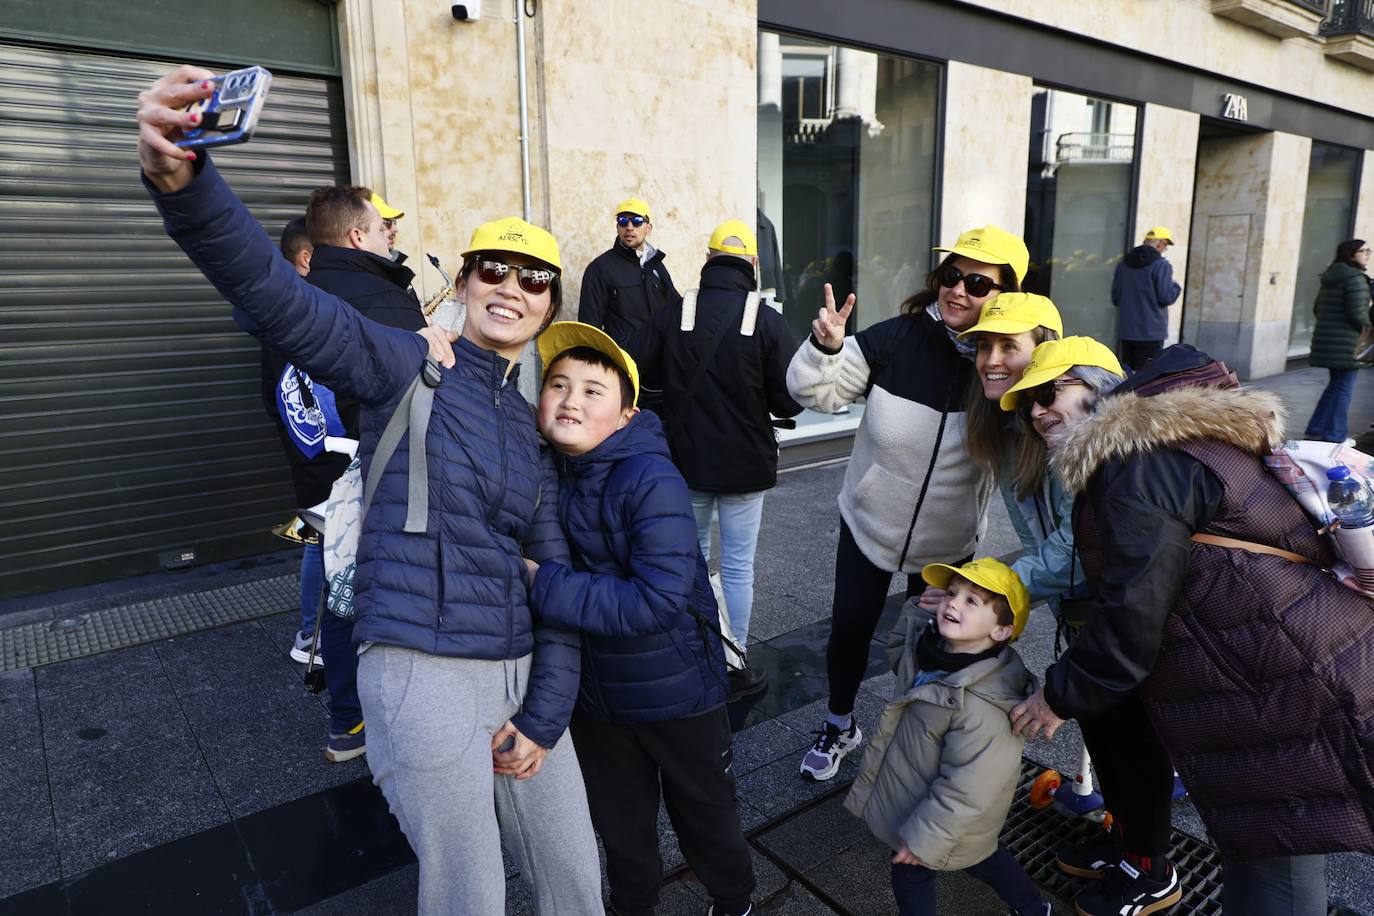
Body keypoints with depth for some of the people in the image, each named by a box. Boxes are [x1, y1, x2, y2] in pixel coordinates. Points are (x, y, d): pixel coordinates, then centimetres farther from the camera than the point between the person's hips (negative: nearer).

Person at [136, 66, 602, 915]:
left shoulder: (535, 426, 10)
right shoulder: (406, 366, -5)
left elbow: (554, 574, 9)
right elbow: (280, 300, -23)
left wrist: (545, 718, 4)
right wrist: (182, 183, -41)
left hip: (522, 676, 6)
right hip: (426, 677, -5)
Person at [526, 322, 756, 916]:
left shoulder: (653, 483, -28)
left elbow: (659, 600, -34)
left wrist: (545, 584, -31)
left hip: (677, 690, -5)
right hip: (594, 689, 5)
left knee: (704, 812, 21)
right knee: (619, 822, 26)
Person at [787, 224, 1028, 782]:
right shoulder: (897, 338, -17)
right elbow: (817, 393, -12)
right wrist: (826, 348, -31)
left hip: (948, 542, 0)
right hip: (868, 523, 0)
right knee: (848, 632, 12)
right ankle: (840, 727, 40)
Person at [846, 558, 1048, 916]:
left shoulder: (981, 708, -38)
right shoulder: (928, 647, -15)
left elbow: (964, 790, -32)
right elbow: (898, 650, 10)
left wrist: (922, 837, -24)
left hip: (945, 819, -8)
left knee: (911, 874, 17)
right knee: (979, 856, 31)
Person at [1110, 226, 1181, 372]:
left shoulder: (1123, 263, 8)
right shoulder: (1161, 265, -11)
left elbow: (1115, 298, 12)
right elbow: (1166, 297, -14)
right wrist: (1176, 287, 5)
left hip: (1126, 331, 6)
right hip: (1151, 332, -6)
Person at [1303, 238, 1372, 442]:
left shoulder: (1331, 278, 13)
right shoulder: (1356, 278, -14)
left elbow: (1317, 309, 18)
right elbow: (1357, 313, -19)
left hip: (1327, 341, 9)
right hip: (1345, 344, -8)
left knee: (1336, 385, 18)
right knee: (1343, 389, 1)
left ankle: (1315, 431, 20)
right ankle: (1334, 437, 6)